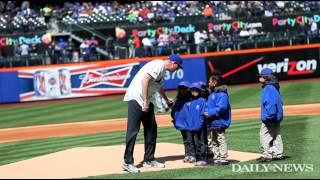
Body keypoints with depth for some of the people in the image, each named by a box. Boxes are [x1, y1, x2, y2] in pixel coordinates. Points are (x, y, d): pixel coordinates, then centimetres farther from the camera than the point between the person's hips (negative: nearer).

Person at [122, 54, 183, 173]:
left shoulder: (163, 70, 18)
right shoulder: (158, 65, -12)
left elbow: (158, 86, 37)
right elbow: (145, 80, -24)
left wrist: (167, 100, 52)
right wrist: (145, 102, -25)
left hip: (146, 101, 10)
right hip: (136, 97, -10)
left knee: (151, 128, 12)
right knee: (133, 130, -10)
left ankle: (149, 160, 19)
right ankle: (127, 163, -9)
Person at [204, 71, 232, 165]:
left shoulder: (222, 94, -17)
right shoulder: (212, 93, 15)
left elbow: (221, 108, -25)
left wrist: (210, 113, -23)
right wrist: (207, 113, 6)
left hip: (219, 122, -11)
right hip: (211, 123, 11)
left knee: (221, 140, -4)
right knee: (211, 142, 15)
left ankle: (223, 158, 2)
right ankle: (216, 157, 23)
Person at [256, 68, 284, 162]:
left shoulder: (268, 88, -17)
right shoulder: (274, 87, 14)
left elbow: (270, 103, -26)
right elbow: (279, 102, 19)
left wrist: (269, 116, -26)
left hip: (270, 118, -11)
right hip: (277, 117, 11)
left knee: (265, 135, -6)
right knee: (276, 135, 15)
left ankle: (267, 155, -7)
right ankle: (278, 154, 21)